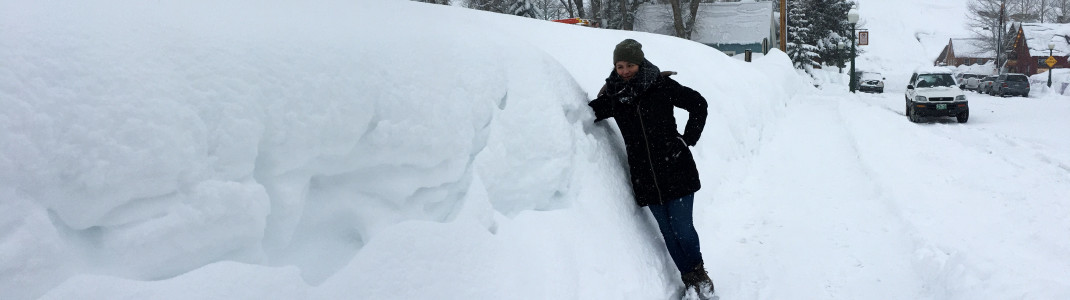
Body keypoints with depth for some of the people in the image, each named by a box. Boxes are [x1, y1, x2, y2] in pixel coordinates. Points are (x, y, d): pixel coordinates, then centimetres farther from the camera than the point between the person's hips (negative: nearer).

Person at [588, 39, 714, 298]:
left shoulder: (661, 86, -6)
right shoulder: (613, 95, 2)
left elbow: (698, 104, 2)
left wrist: (688, 139, -2)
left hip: (676, 170, -3)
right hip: (645, 177, 3)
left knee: (682, 228, 0)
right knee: (668, 232, 8)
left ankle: (697, 271, 26)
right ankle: (689, 278, 24)